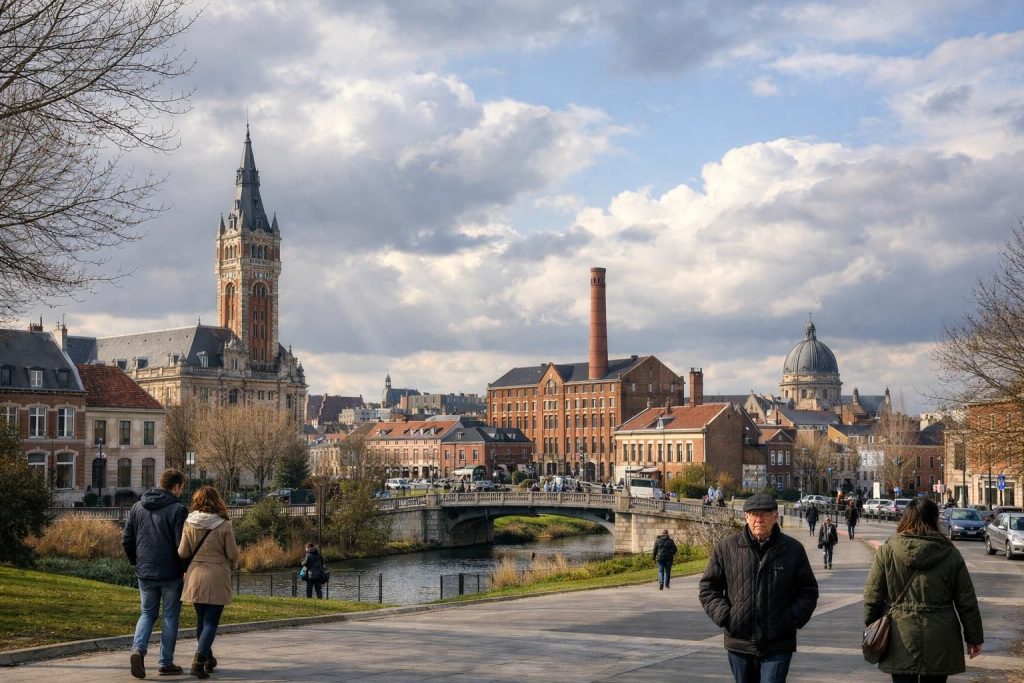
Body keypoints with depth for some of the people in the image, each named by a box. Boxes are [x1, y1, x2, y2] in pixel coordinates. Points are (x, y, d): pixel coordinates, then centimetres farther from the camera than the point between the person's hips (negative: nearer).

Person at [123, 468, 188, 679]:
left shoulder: (137, 507, 6)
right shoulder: (177, 509, -12)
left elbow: (126, 540, 8)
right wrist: (185, 568, -1)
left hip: (145, 573, 5)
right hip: (170, 574, -5)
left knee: (147, 614, 17)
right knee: (170, 617, 8)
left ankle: (138, 649, -7)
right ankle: (166, 663, 11)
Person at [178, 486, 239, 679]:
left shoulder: (189, 523, -3)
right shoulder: (224, 525, -9)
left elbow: (182, 552, -2)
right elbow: (233, 554, -6)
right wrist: (230, 566, 15)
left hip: (195, 576, 3)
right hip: (217, 577, -3)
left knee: (202, 620, 18)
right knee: (211, 622, 0)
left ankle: (207, 658, 29)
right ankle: (199, 660, -16)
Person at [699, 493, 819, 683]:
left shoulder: (793, 549, 3)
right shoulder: (726, 547, 1)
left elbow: (808, 589, 11)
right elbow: (708, 587, 8)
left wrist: (794, 617, -3)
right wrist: (723, 615, -5)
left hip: (778, 647, -2)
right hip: (739, 644, 2)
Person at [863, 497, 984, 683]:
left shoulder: (887, 550, -3)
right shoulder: (950, 553, -1)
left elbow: (872, 596, -1)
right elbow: (967, 601, 2)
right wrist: (974, 637, 11)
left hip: (901, 639, 0)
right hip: (940, 642, 0)